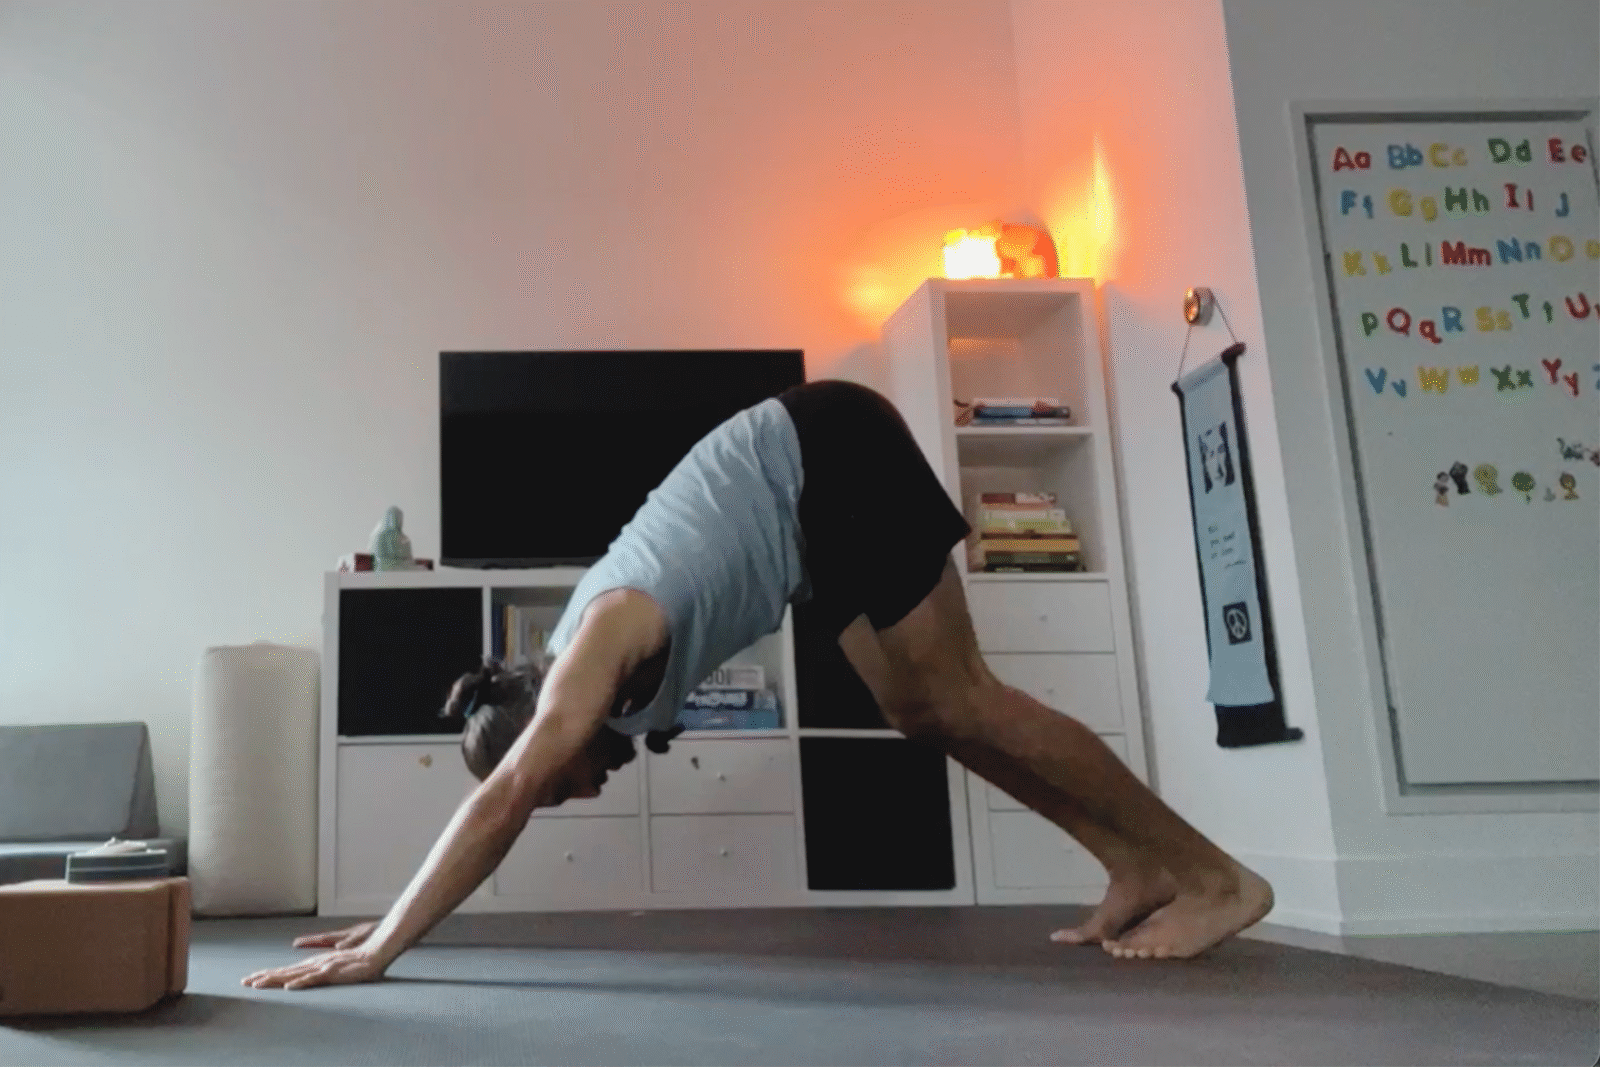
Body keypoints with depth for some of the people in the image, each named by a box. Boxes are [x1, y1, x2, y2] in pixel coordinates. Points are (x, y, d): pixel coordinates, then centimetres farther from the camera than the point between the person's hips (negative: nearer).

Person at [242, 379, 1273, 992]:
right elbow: (504, 802, 11)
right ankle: (1138, 866, 10)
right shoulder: (578, 678, 1)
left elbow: (503, 799, -28)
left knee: (959, 701, -8)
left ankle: (1213, 873, -1)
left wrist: (381, 950, -26)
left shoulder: (605, 642, -22)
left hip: (833, 456, -8)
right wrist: (391, 921, 13)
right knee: (925, 711, 5)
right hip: (813, 494, 8)